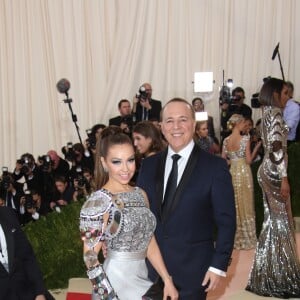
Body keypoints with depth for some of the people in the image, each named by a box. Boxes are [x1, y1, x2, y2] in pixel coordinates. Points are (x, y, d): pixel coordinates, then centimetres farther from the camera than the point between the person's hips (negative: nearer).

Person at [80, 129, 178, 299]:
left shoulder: (140, 194, 5)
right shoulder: (99, 201, -15)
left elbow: (149, 242, 10)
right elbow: (90, 256, -15)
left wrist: (167, 280, 7)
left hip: (141, 276, 7)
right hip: (117, 279, -6)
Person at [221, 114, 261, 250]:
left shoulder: (226, 140, 3)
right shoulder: (245, 138, -12)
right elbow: (249, 160, -12)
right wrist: (257, 146, -6)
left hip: (232, 173, 5)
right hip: (243, 172, -5)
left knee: (234, 207, 13)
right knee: (246, 206, 6)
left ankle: (236, 239, 20)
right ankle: (247, 238, 13)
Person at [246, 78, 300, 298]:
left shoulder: (268, 113, 16)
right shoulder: (275, 113, -13)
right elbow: (277, 147, -21)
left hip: (268, 170, 9)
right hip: (274, 172, -9)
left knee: (273, 221, 13)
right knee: (280, 222, -3)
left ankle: (268, 274, 20)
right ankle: (280, 278, 3)